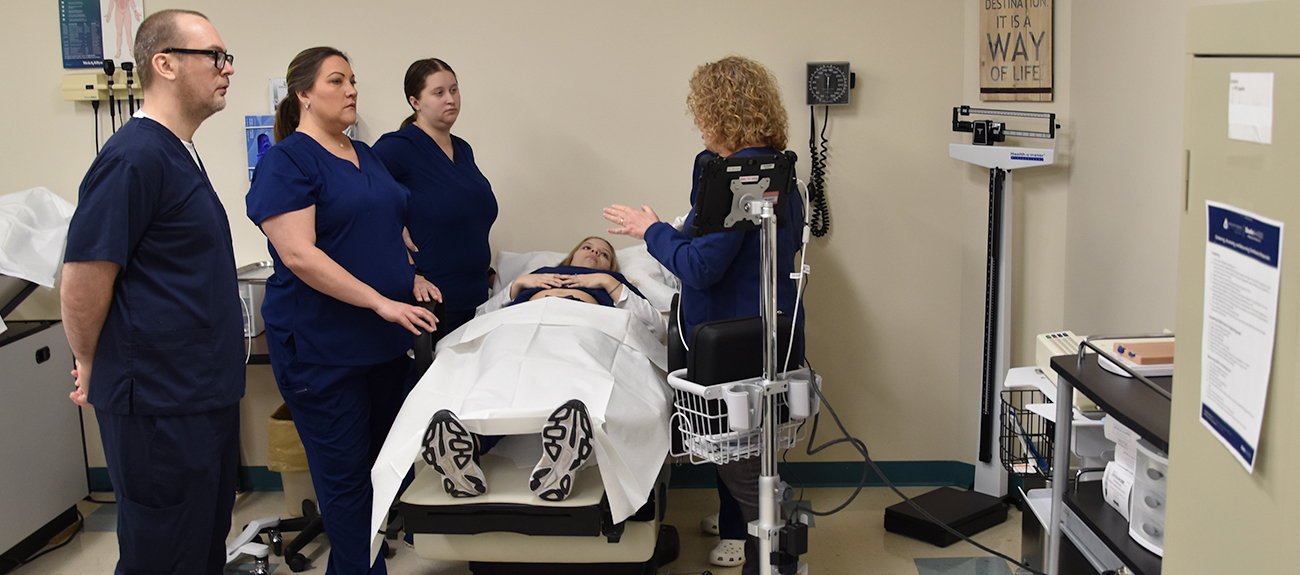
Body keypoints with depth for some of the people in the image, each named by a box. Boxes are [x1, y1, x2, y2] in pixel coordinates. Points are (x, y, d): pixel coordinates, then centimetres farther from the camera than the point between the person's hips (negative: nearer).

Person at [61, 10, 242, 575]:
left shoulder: (180, 155, 13)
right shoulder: (135, 157, -18)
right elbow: (82, 284, -19)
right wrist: (93, 369, -3)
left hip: (203, 396, 9)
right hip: (160, 407, -9)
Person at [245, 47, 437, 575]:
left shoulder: (366, 156, 14)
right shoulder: (287, 160, -11)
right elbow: (299, 255, -21)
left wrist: (412, 275, 7)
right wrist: (380, 301, -23)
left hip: (384, 341, 8)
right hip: (322, 347, -8)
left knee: (384, 460, 15)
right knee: (345, 471, -1)